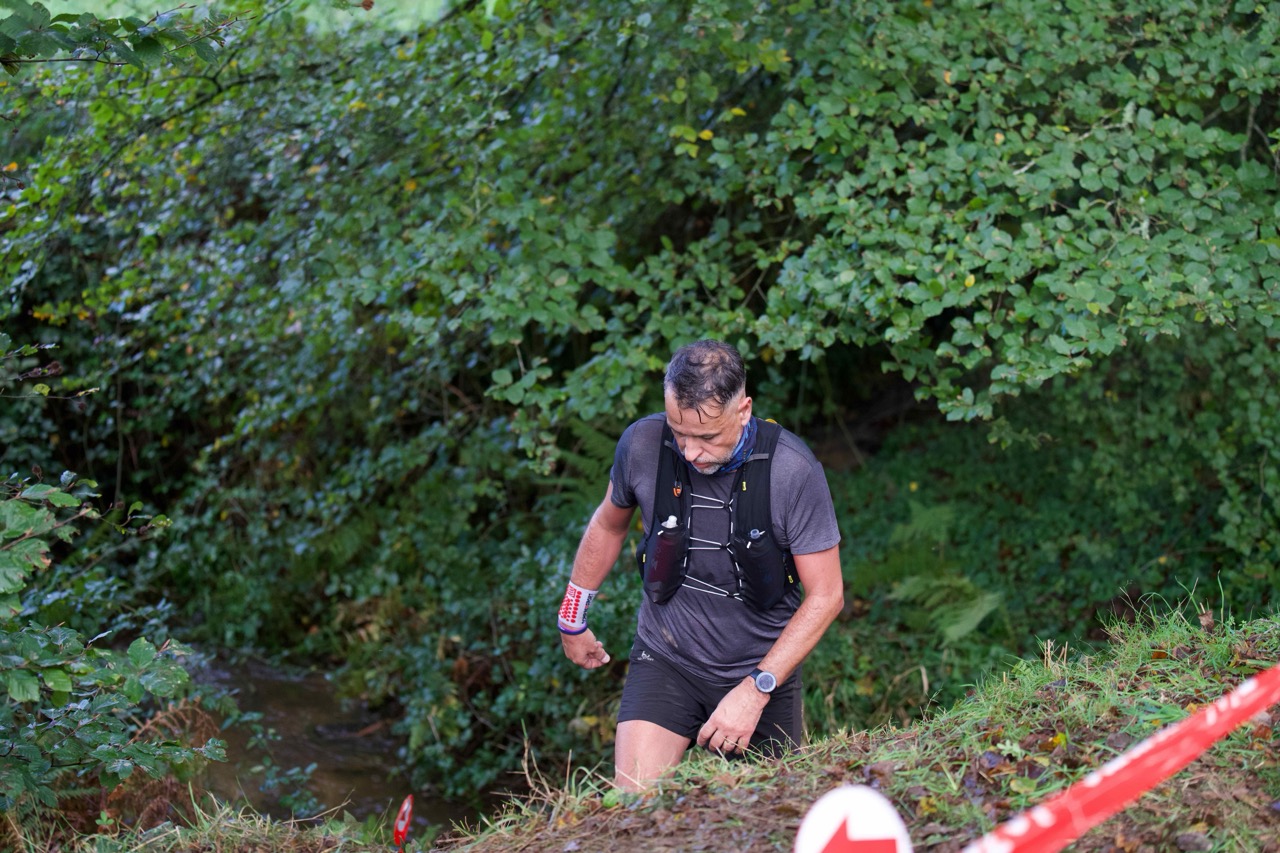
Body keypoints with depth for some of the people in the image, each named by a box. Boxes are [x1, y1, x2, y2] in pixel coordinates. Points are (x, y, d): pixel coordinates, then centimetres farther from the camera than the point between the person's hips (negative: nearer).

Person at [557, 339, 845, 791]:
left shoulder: (792, 469, -20)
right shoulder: (642, 444, -13)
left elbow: (826, 595, -13)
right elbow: (609, 523, 10)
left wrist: (755, 690, -19)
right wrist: (572, 619, 22)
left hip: (762, 669, 0)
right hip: (665, 661, 1)